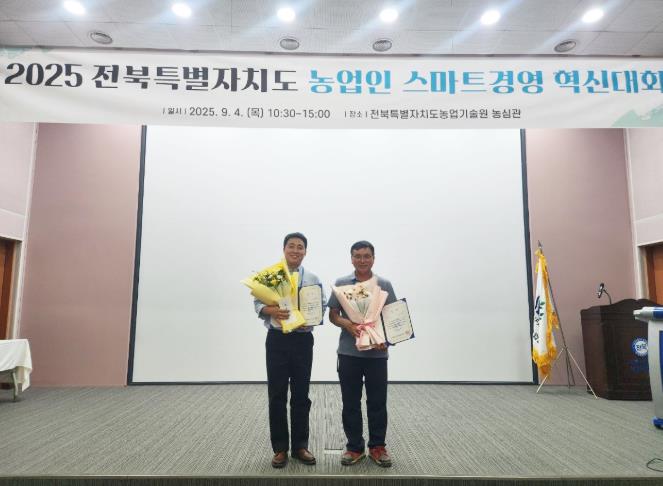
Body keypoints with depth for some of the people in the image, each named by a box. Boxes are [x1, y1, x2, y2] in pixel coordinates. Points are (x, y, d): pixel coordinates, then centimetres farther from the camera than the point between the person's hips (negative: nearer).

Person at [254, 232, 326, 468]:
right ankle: (280, 448, 20)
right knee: (277, 395, 5)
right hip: (277, 340, -1)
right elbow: (258, 303, -1)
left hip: (302, 340, 1)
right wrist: (272, 311, -21)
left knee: (301, 395, 10)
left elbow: (321, 307, 2)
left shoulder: (313, 279, 4)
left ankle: (300, 446, 24)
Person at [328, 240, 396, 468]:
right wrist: (347, 324, -16)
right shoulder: (341, 283, 3)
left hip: (377, 352, 0)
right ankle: (354, 447, 23)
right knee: (350, 402, 9)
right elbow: (332, 315, 4)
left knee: (377, 402, 8)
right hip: (349, 351, 0)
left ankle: (377, 446, 24)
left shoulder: (384, 284, 3)